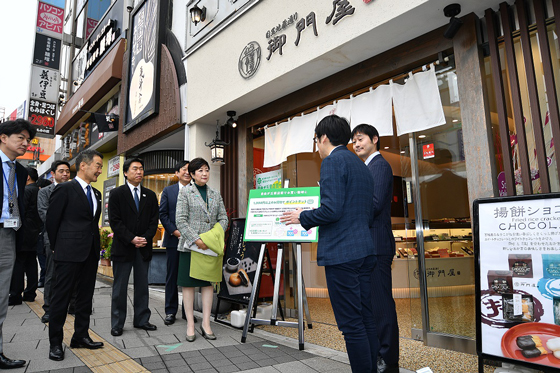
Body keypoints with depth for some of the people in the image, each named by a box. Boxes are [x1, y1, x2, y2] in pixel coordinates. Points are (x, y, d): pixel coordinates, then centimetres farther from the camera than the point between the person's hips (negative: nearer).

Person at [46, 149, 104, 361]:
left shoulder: (96, 193, 13)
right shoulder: (65, 189, -8)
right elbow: (51, 220, -5)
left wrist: (96, 247, 11)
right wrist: (56, 247, 2)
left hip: (90, 253, 7)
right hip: (68, 253, -7)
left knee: (86, 296, 13)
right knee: (61, 296, 3)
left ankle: (80, 337, 25)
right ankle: (55, 343, 16)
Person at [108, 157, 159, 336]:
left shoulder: (150, 195, 10)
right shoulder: (117, 193, 0)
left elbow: (154, 220, 7)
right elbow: (115, 221, -7)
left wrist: (146, 238, -8)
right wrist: (131, 239, -15)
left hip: (144, 248, 3)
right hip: (123, 248, -3)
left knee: (142, 286, 10)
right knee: (120, 287, 5)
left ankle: (141, 320, 21)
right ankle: (117, 324, 16)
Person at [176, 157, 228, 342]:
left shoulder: (215, 194, 13)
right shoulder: (185, 192, 0)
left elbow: (223, 218, 11)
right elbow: (180, 221, -8)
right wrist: (196, 240, -16)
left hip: (210, 246, 4)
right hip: (190, 245, -4)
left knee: (208, 283, 6)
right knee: (189, 283, 2)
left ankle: (206, 323, 14)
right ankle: (190, 324, 12)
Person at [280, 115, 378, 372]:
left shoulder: (333, 161, -9)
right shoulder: (361, 165, 18)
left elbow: (331, 209, -20)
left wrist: (303, 218, -3)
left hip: (341, 252, -9)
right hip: (364, 249, 10)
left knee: (351, 325, -1)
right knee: (366, 320, 15)